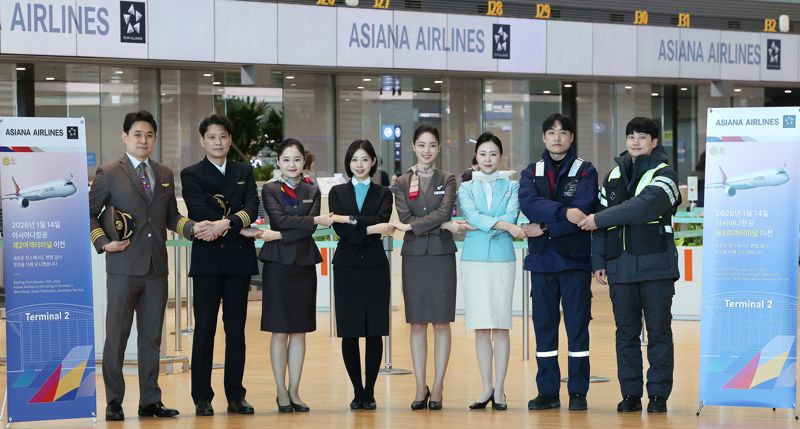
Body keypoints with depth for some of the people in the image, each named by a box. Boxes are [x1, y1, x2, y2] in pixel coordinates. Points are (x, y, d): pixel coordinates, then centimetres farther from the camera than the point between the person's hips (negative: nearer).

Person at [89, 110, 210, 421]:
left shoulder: (165, 175, 16)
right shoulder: (109, 174, 1)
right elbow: (89, 214, 3)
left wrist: (192, 227, 0)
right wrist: (102, 242, -10)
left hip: (157, 267, 5)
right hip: (124, 266, -5)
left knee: (152, 336, 8)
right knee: (117, 335, 0)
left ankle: (150, 401, 15)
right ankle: (114, 402, 8)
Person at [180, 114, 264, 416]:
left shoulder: (244, 172, 14)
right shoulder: (191, 174, 4)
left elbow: (252, 208, -2)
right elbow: (200, 212, -9)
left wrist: (227, 223, -20)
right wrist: (240, 228, -15)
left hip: (239, 259, 3)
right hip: (208, 259, -3)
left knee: (236, 330, 6)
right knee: (204, 330, -1)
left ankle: (235, 396, 11)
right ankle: (202, 398, 4)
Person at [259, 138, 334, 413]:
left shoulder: (312, 191, 10)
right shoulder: (270, 190, 3)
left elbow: (309, 230, -3)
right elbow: (280, 219, -12)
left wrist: (279, 235, -13)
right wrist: (316, 220, -12)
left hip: (304, 265, 3)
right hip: (278, 264, -3)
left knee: (299, 331, 5)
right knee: (279, 331, -1)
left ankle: (294, 392, 11)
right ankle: (281, 393, 6)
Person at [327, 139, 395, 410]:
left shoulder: (383, 194, 9)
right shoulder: (337, 192, 9)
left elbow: (381, 222, -10)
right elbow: (340, 230, -6)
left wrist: (351, 219, -15)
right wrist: (370, 228, -15)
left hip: (375, 266, 0)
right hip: (347, 266, 0)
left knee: (374, 332, 0)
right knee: (349, 332, 0)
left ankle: (369, 392, 7)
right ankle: (357, 391, 9)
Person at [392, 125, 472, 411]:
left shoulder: (447, 180, 6)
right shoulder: (402, 183, 8)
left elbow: (444, 211, -10)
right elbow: (404, 218, -5)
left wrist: (412, 225, -15)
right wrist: (443, 225, -13)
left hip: (441, 255, -1)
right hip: (414, 256, 1)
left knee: (441, 323, 0)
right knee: (417, 324, 3)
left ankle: (437, 388, 5)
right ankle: (420, 388, 8)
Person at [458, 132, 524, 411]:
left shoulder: (511, 187, 10)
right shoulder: (466, 188, 10)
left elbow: (511, 216, -6)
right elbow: (472, 215, -7)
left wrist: (480, 225, -13)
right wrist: (505, 225, -18)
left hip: (502, 259, -1)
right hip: (474, 259, 1)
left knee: (501, 326, -3)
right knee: (481, 327, 2)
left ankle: (499, 390, 2)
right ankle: (487, 388, 9)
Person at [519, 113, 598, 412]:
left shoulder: (585, 172, 3)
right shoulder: (532, 173, 11)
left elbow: (582, 213, -12)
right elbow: (528, 202, -11)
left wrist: (544, 228, -13)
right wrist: (563, 212, -24)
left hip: (575, 260, -3)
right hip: (542, 260, 3)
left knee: (577, 324, -1)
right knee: (544, 325, 5)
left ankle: (578, 392, 4)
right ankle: (548, 392, 11)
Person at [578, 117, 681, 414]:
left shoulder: (664, 175, -1)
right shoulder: (614, 176, 15)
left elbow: (644, 206, -19)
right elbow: (600, 218, 15)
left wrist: (600, 220, -17)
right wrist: (598, 261, 7)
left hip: (656, 266, -4)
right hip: (620, 266, 4)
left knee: (659, 331, -1)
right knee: (626, 332, 6)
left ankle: (658, 394, 5)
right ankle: (630, 394, 13)